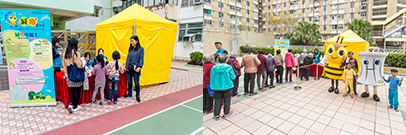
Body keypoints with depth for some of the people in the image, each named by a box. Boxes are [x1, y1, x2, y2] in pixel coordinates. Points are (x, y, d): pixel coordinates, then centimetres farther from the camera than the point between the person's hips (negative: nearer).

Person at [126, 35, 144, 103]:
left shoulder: (141, 49, -3)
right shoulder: (130, 49, 13)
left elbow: (141, 59, -7)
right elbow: (128, 58, 17)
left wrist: (139, 67, -17)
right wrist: (126, 66, 14)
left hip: (135, 69, -5)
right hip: (129, 68, 5)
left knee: (136, 83, 0)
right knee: (129, 82, 13)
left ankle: (137, 96, 13)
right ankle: (130, 94, 28)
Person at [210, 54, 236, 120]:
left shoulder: (214, 68, -6)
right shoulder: (229, 67, -12)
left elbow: (211, 78, -2)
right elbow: (233, 77, -7)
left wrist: (212, 86, 10)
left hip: (216, 87, 2)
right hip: (227, 87, -2)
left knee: (217, 100, 12)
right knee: (227, 100, 16)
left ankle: (216, 115, 16)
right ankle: (226, 113, 28)